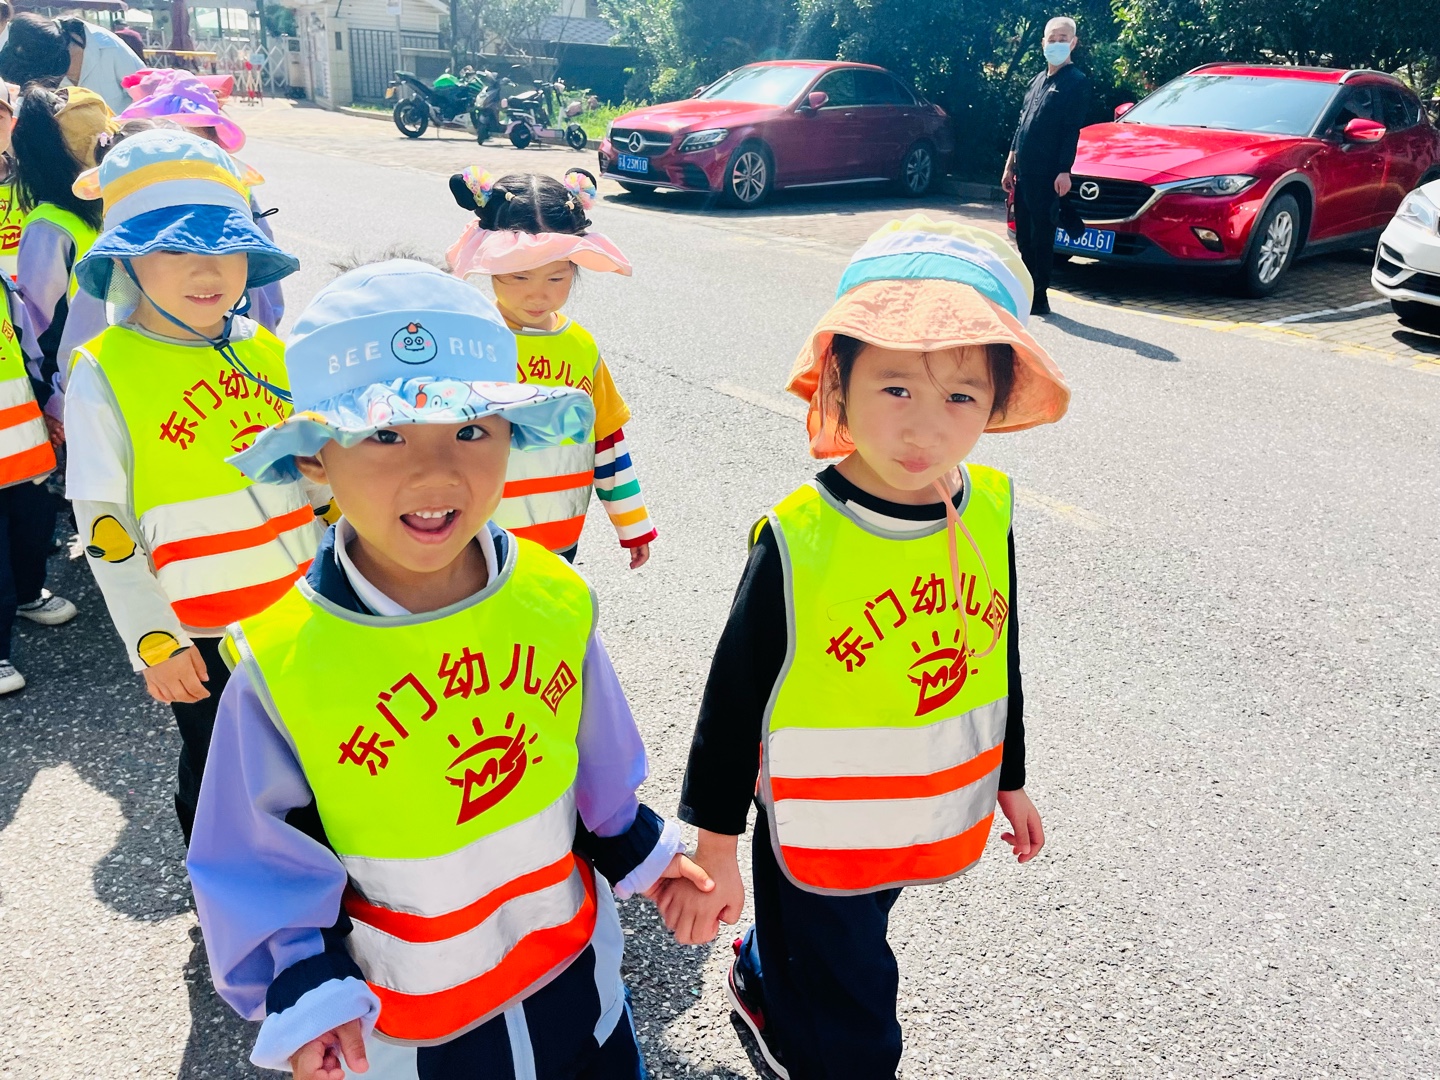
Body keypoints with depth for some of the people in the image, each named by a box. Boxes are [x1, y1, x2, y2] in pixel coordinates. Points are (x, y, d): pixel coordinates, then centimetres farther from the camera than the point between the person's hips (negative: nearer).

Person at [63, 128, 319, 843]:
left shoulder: (267, 352, 0)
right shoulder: (102, 374, -12)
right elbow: (104, 532, -10)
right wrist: (155, 644, -11)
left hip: (302, 617, 4)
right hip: (199, 637, -4)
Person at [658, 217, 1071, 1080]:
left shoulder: (990, 512, -10)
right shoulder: (799, 541, -25)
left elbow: (1000, 658, 6)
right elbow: (735, 700, -16)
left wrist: (1010, 781, 16)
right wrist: (714, 848, -10)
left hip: (937, 818, 5)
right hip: (817, 839, -5)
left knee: (810, 963, 30)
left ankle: (762, 986, 59)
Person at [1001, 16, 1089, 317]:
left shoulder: (1076, 82, -3)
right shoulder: (1038, 80, 20)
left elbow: (1072, 130, -10)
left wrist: (1064, 171, -18)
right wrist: (1010, 165, 19)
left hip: (1047, 174, -8)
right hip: (1024, 171, 8)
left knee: (1042, 236, -5)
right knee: (1023, 235, 12)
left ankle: (1039, 298, 0)